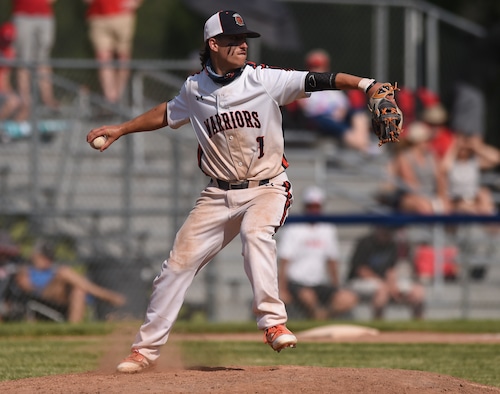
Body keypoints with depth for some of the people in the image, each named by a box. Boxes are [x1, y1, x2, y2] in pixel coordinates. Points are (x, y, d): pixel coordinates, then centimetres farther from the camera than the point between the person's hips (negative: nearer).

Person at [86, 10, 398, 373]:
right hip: (220, 194, 3)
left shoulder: (264, 79, -10)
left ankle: (273, 322, -31)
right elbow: (167, 114, 21)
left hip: (267, 189, -3)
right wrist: (121, 130, 20)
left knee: (256, 232, -34)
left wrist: (366, 84, -33)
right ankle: (146, 348, 12)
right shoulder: (195, 90, 1)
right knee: (179, 262, 1)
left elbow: (316, 81, -21)